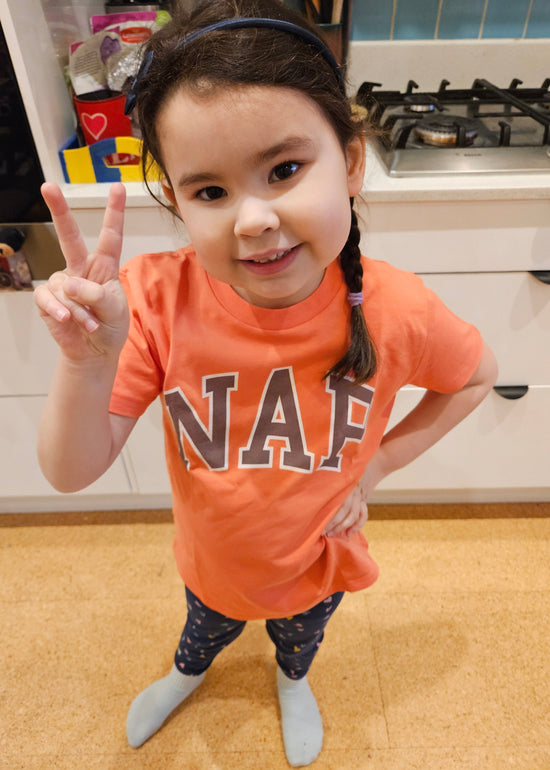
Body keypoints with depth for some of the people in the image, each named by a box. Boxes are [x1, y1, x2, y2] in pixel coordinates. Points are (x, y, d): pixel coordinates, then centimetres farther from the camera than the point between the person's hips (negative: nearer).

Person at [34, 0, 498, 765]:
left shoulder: (395, 311, -31)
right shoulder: (155, 299, -31)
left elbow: (475, 376, -8)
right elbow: (72, 473, -26)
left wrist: (375, 465, -14)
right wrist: (89, 359, -45)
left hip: (319, 560, 1)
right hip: (212, 559, 1)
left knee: (300, 640, 35)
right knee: (205, 630, 35)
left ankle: (292, 680, 76)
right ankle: (187, 672, 76)